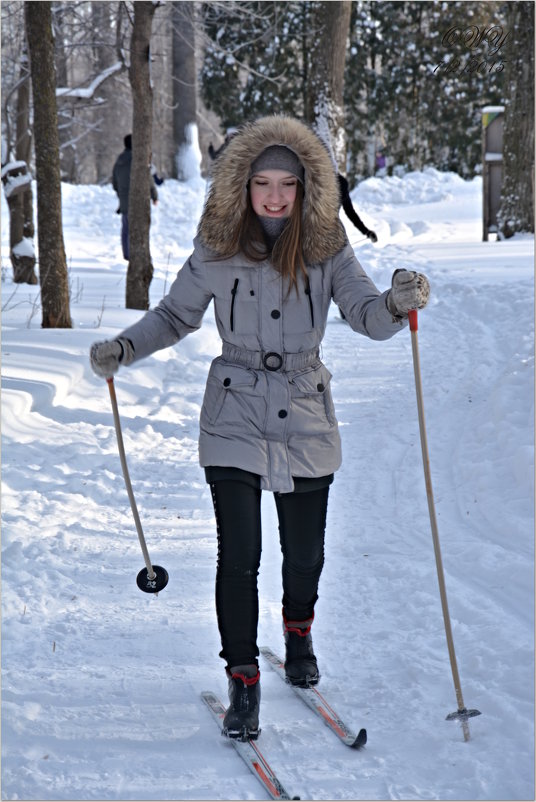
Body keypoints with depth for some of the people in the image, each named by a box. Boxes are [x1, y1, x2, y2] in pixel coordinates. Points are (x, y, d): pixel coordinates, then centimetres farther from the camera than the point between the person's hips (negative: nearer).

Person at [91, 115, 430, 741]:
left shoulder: (325, 246, -5)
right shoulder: (217, 249, -5)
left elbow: (367, 316, -11)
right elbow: (176, 314, 6)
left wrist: (398, 302, -33)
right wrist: (124, 347, -9)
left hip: (306, 419, 1)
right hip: (235, 420, -1)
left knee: (305, 550, 12)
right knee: (239, 554, -7)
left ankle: (298, 634, 44)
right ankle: (243, 683, 7)